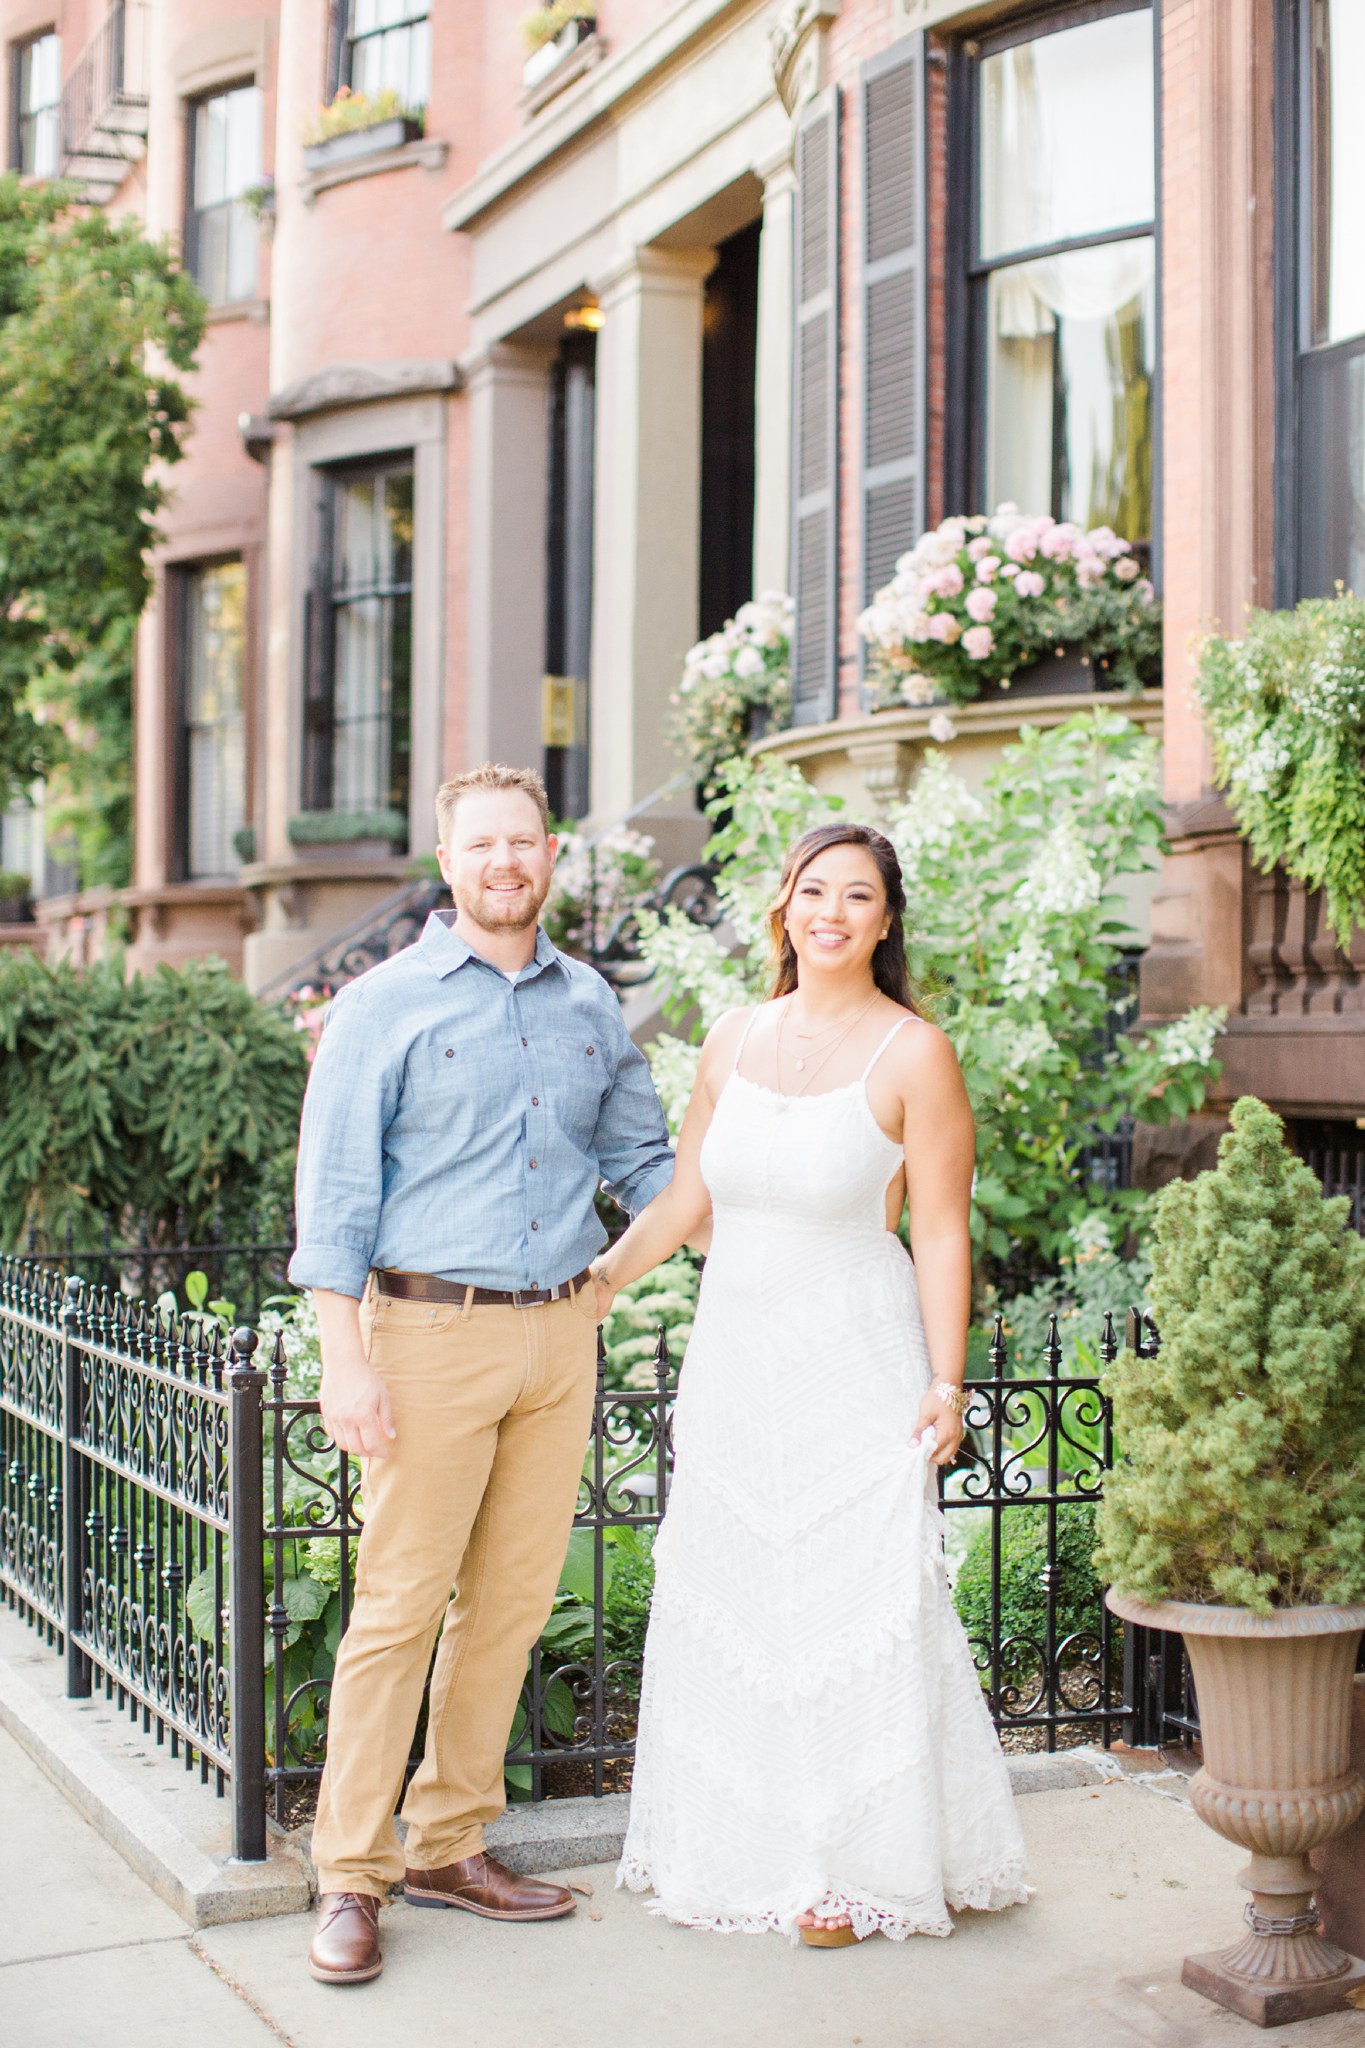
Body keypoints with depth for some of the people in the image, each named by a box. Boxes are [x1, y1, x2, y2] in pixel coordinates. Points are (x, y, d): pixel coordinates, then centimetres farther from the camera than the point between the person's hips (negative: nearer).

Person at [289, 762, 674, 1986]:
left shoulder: (591, 1006, 12)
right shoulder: (384, 1007, -2)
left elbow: (644, 1159, 21)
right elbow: (335, 1192, -5)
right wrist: (347, 1359, -11)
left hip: (559, 1334, 5)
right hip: (433, 1333, -5)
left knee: (513, 1602, 9)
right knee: (399, 1606, -3)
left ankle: (450, 1846, 23)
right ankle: (352, 1877, 8)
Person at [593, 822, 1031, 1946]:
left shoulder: (912, 1052, -9)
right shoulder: (735, 1039, 6)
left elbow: (941, 1231, -9)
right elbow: (685, 1198, 13)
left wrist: (945, 1382, -13)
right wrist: (592, 1286, 9)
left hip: (856, 1364, -5)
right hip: (735, 1357, 5)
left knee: (854, 1598, 0)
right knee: (726, 1599, 11)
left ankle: (851, 1868, 15)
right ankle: (744, 1846, 27)